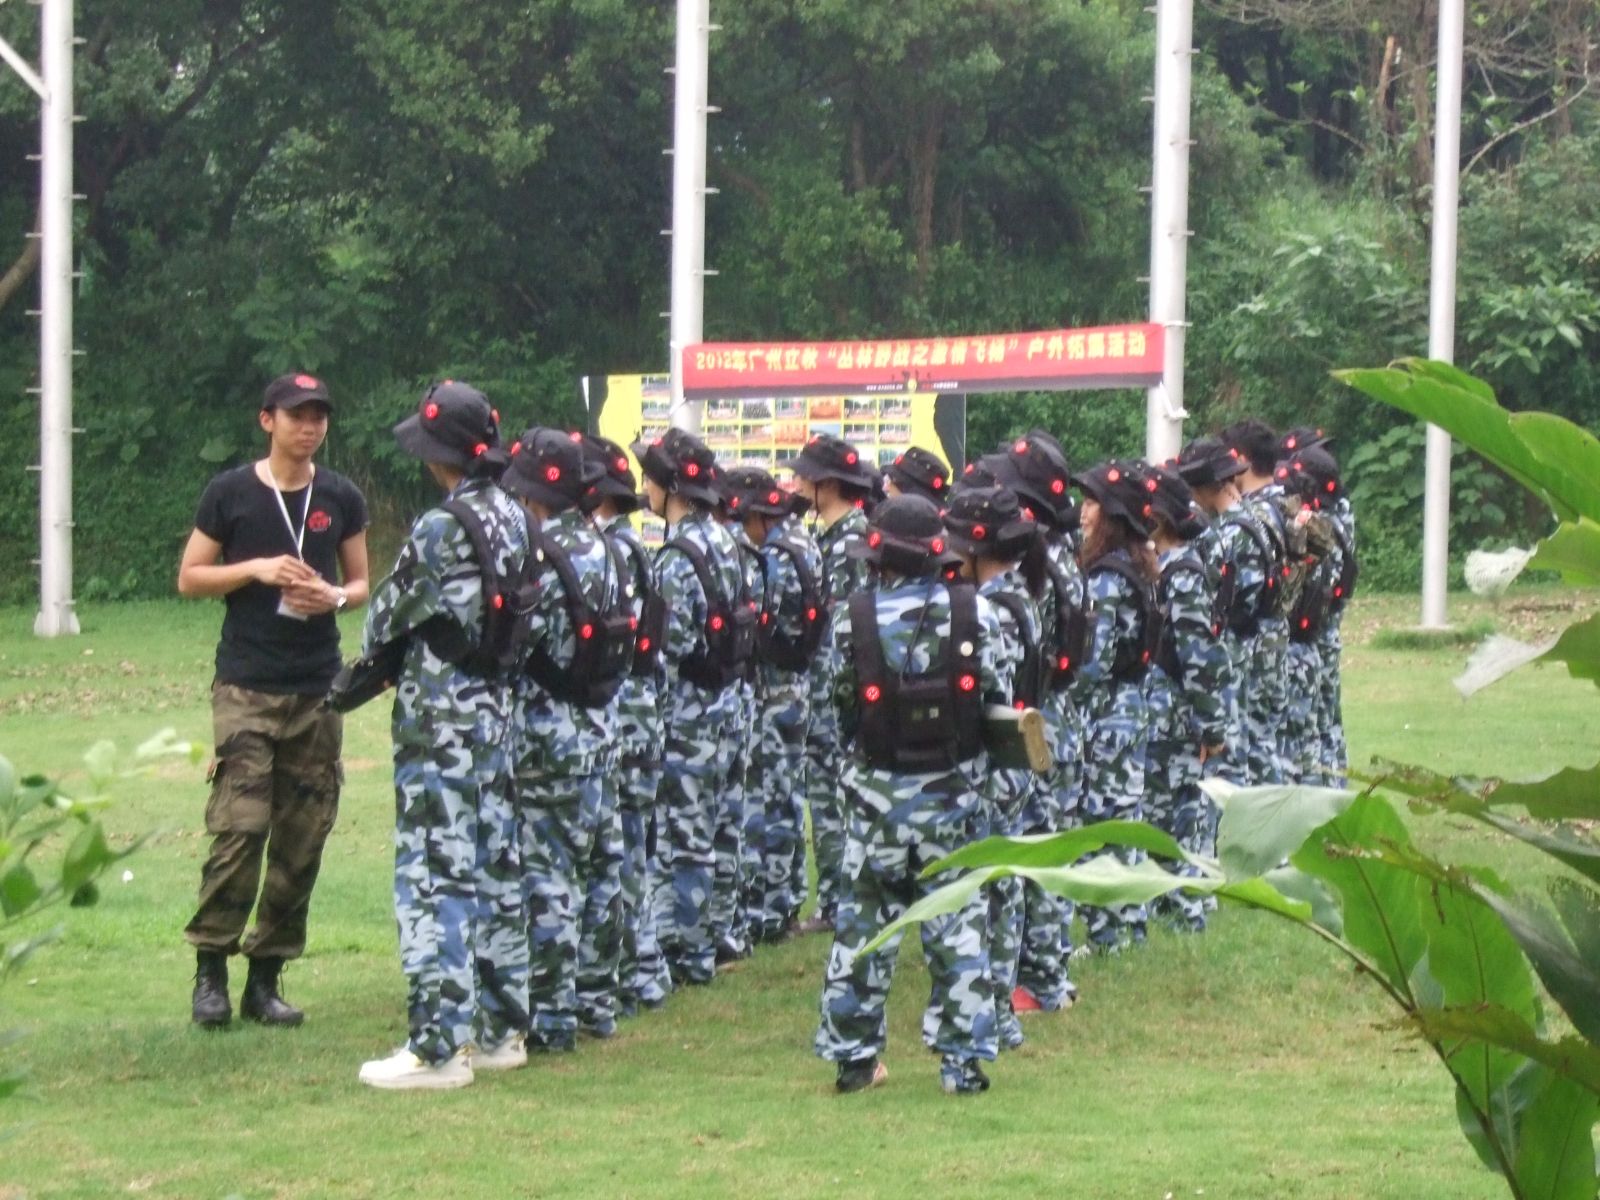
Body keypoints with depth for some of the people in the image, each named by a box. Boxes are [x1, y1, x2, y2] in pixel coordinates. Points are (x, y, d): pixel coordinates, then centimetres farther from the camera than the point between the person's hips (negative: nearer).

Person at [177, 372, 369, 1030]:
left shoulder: (341, 499, 9)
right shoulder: (230, 493, 1)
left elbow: (362, 583, 16)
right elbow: (189, 579, 3)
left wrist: (335, 597, -6)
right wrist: (257, 568, -12)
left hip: (318, 691, 3)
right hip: (246, 686, -3)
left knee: (303, 838, 2)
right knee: (240, 827, -14)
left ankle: (266, 975, 10)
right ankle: (210, 966, -4)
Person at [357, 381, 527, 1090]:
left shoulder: (440, 528, -17)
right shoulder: (511, 519, 6)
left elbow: (387, 618, -7)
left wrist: (371, 658, 13)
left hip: (439, 720, -8)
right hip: (496, 711, 8)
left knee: (434, 875, -5)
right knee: (495, 867, 13)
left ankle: (438, 1046, -5)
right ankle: (499, 1028, 21)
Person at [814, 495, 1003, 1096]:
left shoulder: (853, 618, -9)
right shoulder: (974, 611, -7)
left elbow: (840, 702, -2)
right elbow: (997, 694, -2)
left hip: (876, 791, 0)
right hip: (953, 792, 0)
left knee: (862, 922, 11)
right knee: (959, 923, 6)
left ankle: (853, 1055, 16)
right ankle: (963, 1061, 5)